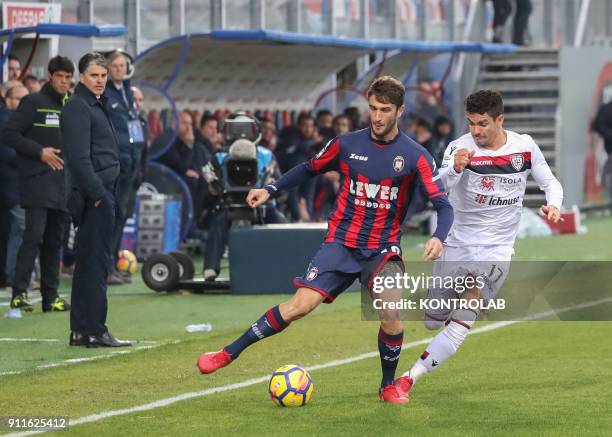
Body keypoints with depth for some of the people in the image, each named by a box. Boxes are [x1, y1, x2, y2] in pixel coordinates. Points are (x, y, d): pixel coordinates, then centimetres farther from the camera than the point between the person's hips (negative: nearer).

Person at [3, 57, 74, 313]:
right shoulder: (33, 103, -2)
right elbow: (10, 134, -7)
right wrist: (40, 152, -13)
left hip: (62, 183, 6)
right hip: (37, 182, -6)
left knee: (54, 240, 7)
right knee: (34, 236, -14)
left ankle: (50, 296, 10)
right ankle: (19, 292, -13)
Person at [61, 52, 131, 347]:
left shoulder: (97, 105, 21)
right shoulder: (78, 107, -10)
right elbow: (79, 157, -19)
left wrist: (106, 192, 14)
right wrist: (97, 193, -21)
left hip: (101, 193, 10)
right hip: (93, 194, -10)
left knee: (87, 264, 11)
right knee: (96, 262, -9)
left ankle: (80, 330, 15)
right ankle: (94, 331, -8)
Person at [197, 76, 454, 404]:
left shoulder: (414, 156, -6)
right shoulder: (346, 144, 0)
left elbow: (443, 204, -10)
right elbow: (309, 169, 17)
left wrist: (438, 237, -30)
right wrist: (270, 190, 6)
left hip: (383, 248, -1)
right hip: (341, 242, 1)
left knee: (390, 312, -22)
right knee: (301, 304, -14)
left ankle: (388, 386, 4)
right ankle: (228, 354, -5)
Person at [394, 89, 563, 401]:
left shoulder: (524, 147, -6)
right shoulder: (461, 147, -14)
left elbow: (550, 183, 8)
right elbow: (439, 187, -30)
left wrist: (553, 205, -15)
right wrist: (455, 168, -52)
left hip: (496, 250, -1)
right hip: (456, 245, 1)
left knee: (461, 323, -16)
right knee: (433, 322, 11)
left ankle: (409, 378, -12)